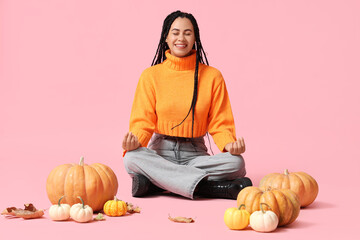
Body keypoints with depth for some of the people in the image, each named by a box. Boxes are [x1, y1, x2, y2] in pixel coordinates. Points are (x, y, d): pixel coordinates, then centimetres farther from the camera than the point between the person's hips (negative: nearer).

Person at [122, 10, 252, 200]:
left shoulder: (212, 76, 4)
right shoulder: (151, 75, 4)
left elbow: (220, 123, 3)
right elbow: (143, 120, 0)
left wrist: (230, 144, -19)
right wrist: (135, 140, -24)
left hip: (195, 154, 1)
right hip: (160, 154, 0)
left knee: (236, 163, -28)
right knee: (132, 158, -34)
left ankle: (155, 183, -27)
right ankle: (216, 187, -34)